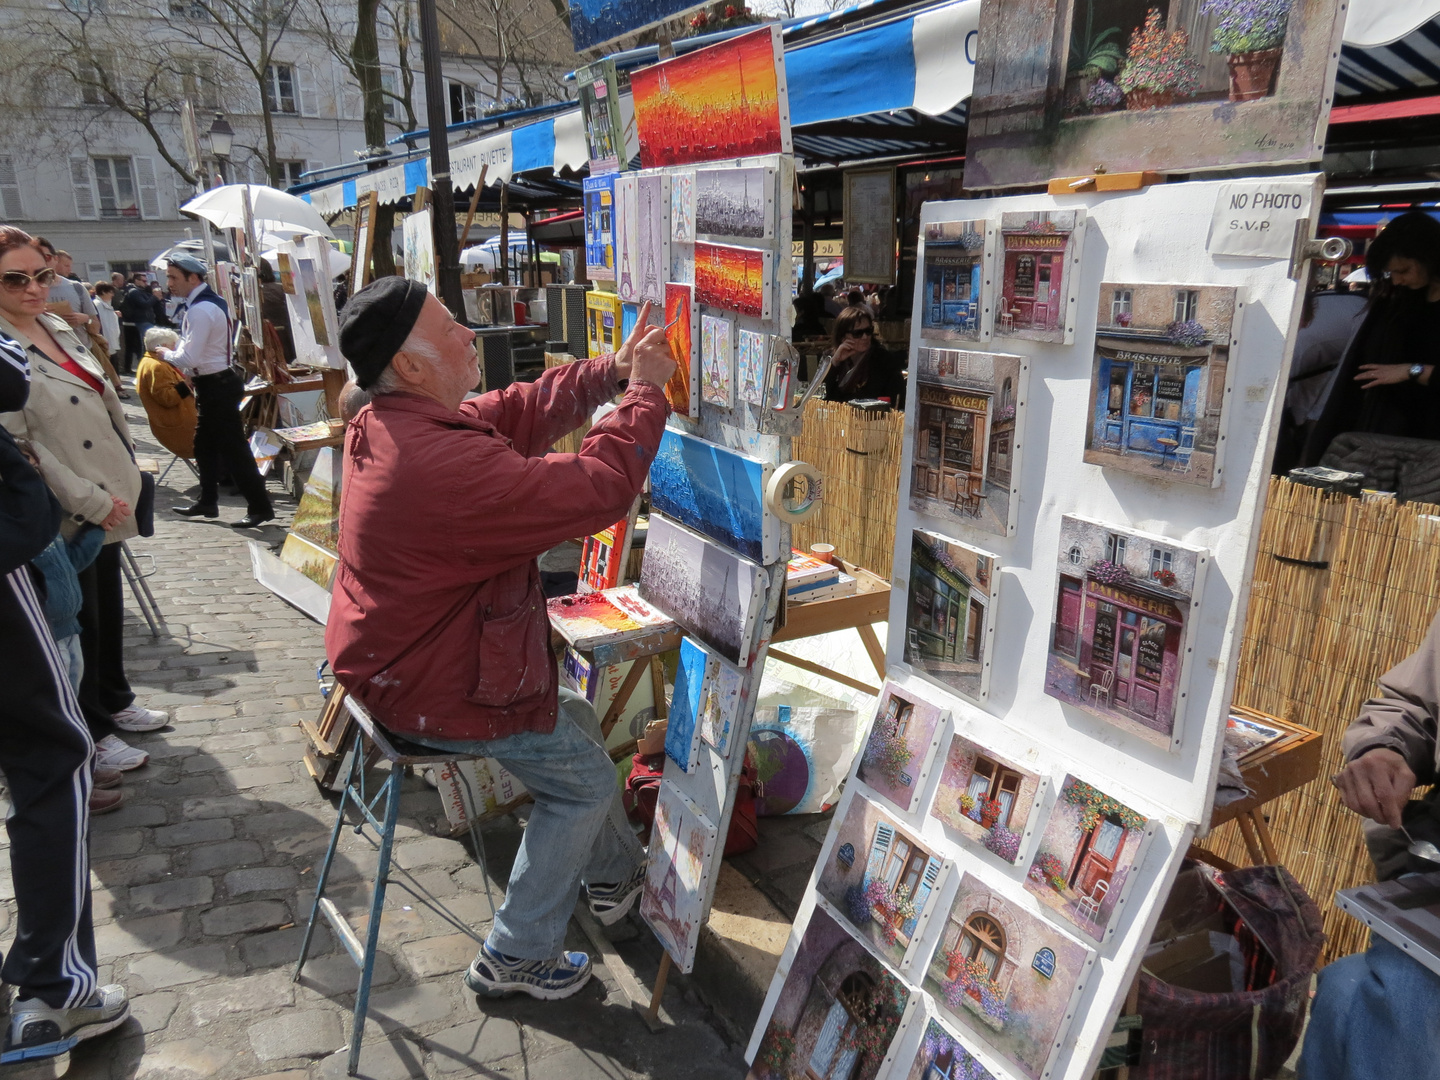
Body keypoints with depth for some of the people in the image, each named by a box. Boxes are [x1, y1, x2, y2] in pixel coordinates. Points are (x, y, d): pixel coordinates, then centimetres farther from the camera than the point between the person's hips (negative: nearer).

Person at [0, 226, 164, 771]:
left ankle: (114, 702, 39)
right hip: (64, 517, -7)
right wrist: (90, 502, -19)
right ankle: (90, 734, 24)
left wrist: (120, 486, 12)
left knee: (109, 608, 20)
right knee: (78, 622, 7)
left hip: (106, 500, 8)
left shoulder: (59, 328, 9)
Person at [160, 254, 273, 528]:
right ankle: (207, 502, 30)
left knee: (233, 448, -6)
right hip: (216, 381, 10)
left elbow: (188, 358, -23)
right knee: (205, 444, 19)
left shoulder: (200, 310, -21)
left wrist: (165, 353, -5)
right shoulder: (211, 300, 10)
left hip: (217, 386, -10)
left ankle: (259, 506, -1)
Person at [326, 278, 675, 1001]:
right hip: (434, 693, -10)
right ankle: (515, 955, 23)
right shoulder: (445, 464, -35)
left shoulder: (385, 425, -1)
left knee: (574, 719, 23)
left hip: (393, 659, 10)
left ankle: (616, 874, 43)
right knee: (584, 779, 6)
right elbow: (598, 487, -31)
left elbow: (519, 411, 4)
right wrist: (645, 391, -16)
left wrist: (613, 370, -5)